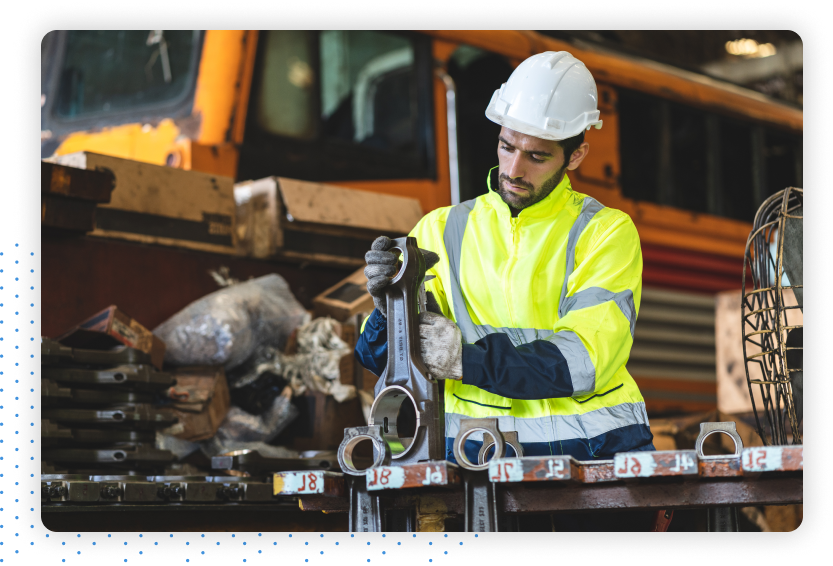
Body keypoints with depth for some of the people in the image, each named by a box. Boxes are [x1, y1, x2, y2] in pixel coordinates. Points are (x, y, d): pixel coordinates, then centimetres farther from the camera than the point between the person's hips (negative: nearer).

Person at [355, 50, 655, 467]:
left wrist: (467, 358, -16)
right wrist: (391, 307, -9)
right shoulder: (441, 231, 17)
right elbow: (379, 358, 13)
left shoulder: (606, 232, 9)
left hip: (593, 445, -2)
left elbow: (586, 359, -5)